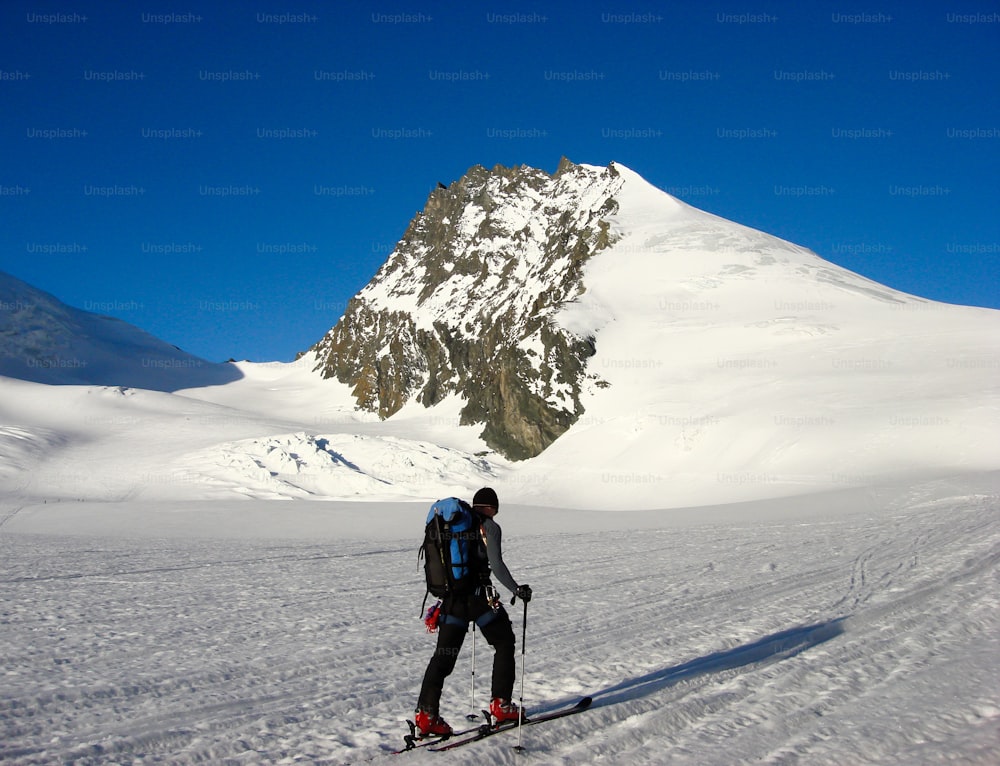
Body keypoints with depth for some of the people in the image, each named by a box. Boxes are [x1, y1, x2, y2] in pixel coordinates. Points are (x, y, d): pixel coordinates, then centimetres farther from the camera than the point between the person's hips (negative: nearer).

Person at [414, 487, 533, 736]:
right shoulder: (489, 527, -4)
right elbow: (496, 565, -14)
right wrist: (517, 590, -5)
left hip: (452, 599, 5)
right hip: (479, 597, -5)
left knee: (443, 655, 8)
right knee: (504, 644, 15)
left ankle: (426, 713, -1)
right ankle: (500, 704, 14)